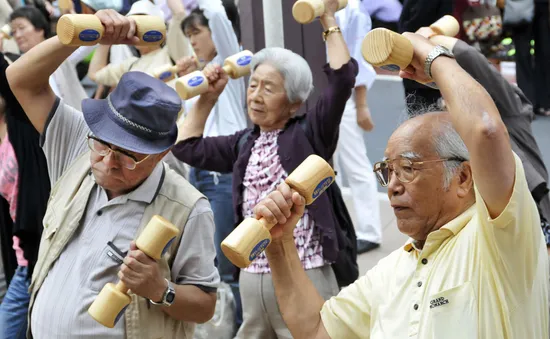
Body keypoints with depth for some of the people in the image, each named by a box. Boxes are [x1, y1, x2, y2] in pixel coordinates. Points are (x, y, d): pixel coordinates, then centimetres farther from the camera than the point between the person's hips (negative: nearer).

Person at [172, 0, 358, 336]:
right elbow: (187, 147, 19)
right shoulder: (245, 143, 11)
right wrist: (208, 96, 16)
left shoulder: (308, 134, -5)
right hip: (251, 277, 6)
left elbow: (342, 78, -15)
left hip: (303, 277, -6)